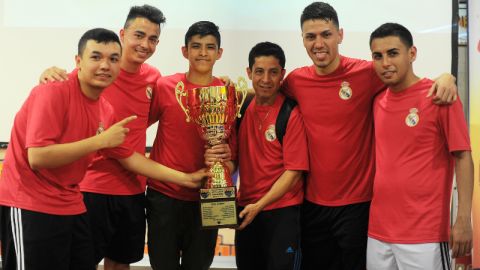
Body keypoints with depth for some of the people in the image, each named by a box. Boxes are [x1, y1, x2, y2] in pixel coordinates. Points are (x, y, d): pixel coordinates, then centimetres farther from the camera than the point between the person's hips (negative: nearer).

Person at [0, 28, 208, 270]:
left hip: (71, 206, 8)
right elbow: (37, 158, -25)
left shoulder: (105, 110, 4)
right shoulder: (53, 92, -18)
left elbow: (128, 157, 15)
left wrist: (184, 178, 14)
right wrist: (101, 140, -23)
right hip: (30, 207, -7)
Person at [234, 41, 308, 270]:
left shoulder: (291, 114, -12)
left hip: (282, 212, -5)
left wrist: (259, 206, -18)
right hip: (245, 209, 5)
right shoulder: (244, 108, 3)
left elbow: (293, 171, -14)